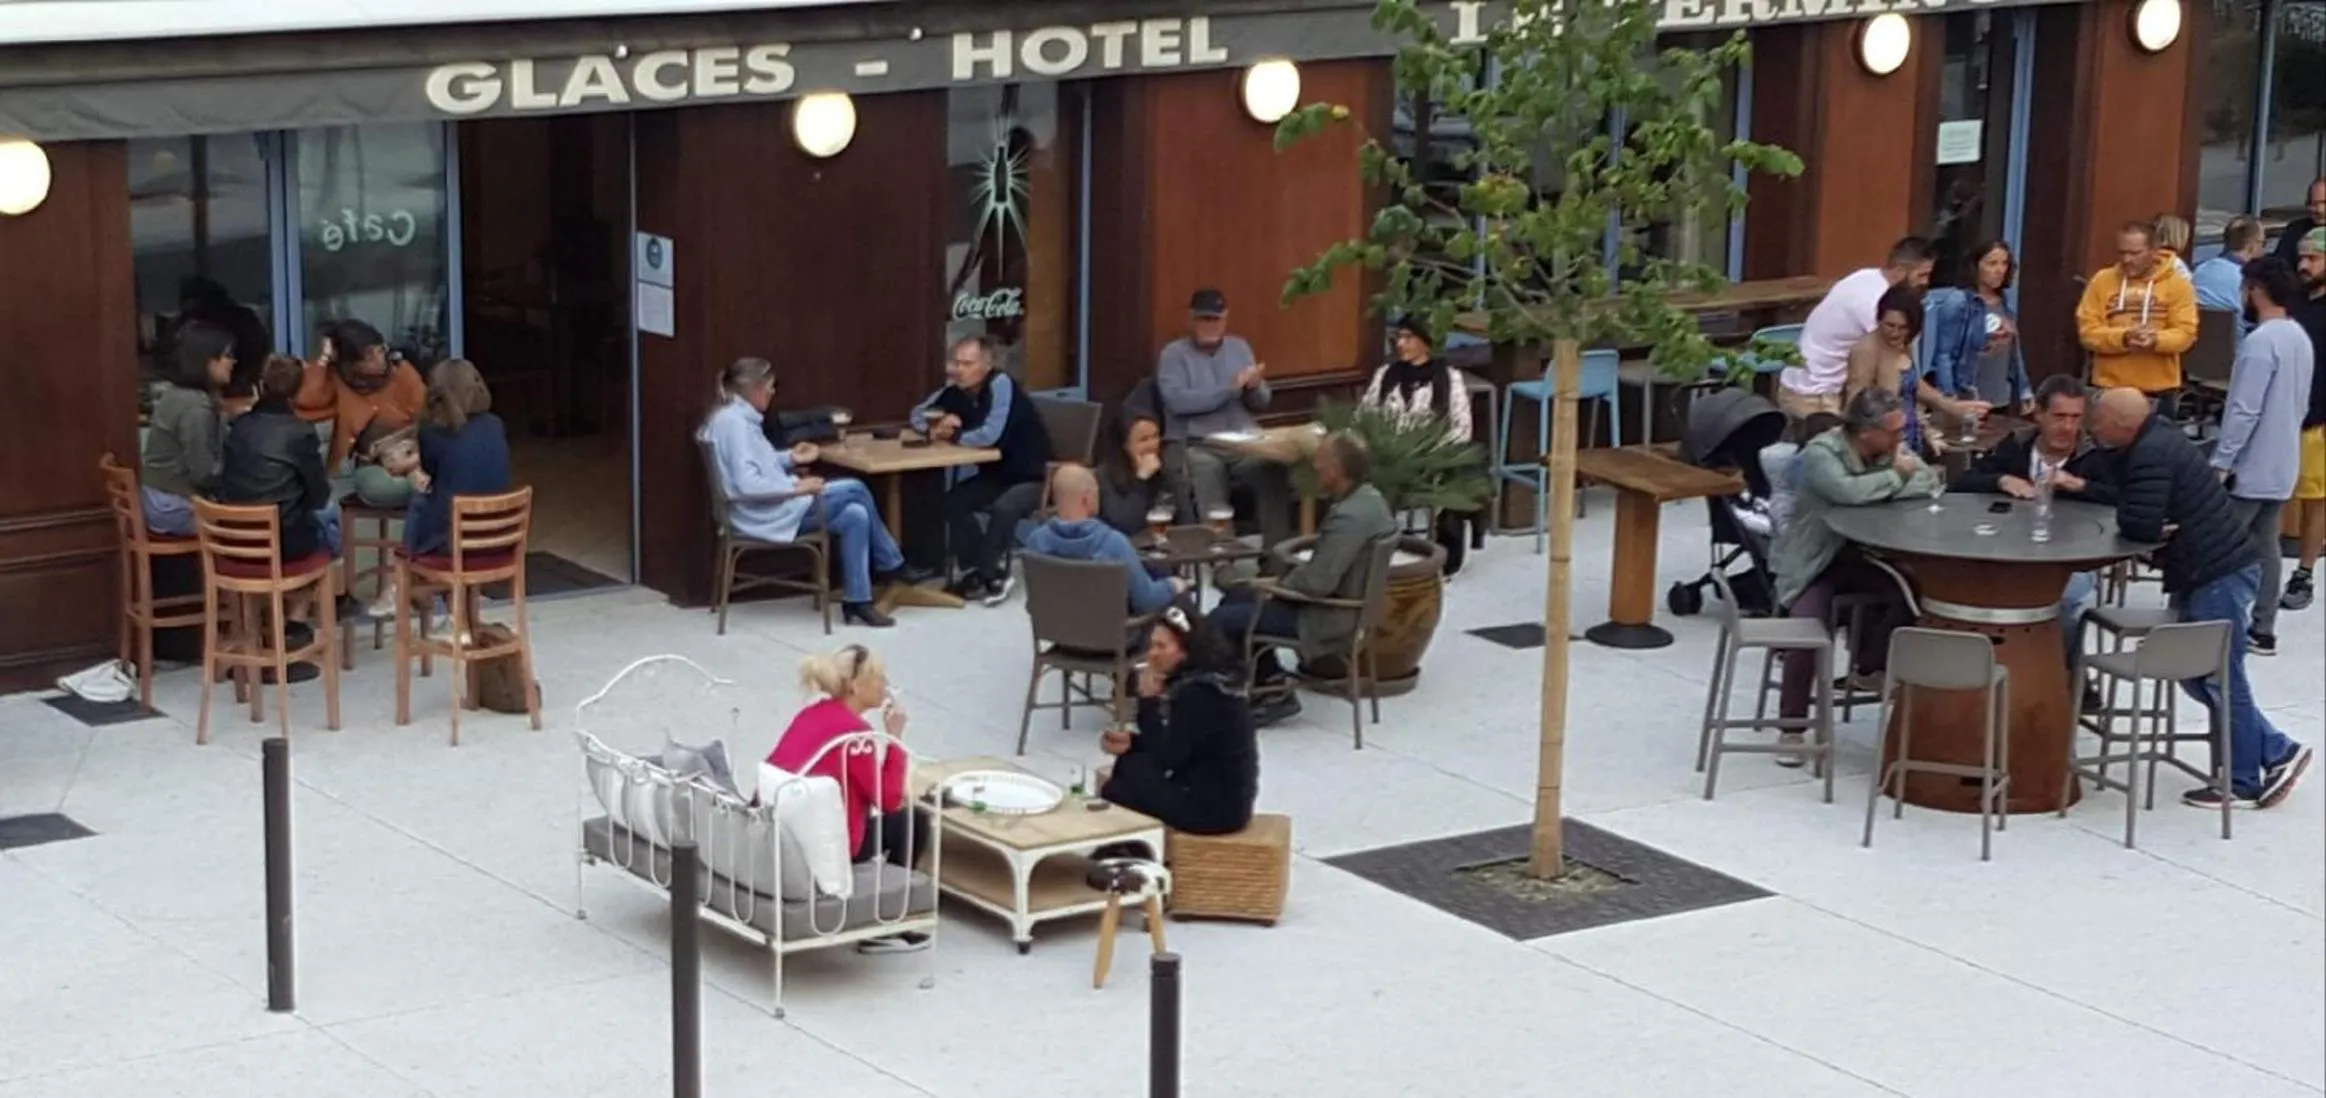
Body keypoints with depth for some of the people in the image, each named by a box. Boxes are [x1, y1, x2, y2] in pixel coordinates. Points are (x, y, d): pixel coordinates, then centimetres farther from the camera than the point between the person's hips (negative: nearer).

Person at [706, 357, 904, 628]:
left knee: (855, 515, -1)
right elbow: (747, 484, -27)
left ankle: (857, 601, 2)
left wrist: (789, 458, 10)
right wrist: (796, 487, -21)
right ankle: (892, 566, 3)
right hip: (765, 516, -10)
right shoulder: (735, 423, -20)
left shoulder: (738, 418, 11)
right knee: (855, 490, -11)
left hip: (772, 509, 10)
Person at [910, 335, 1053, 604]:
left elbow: (990, 434, -33)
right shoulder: (955, 389, -3)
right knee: (953, 501, -11)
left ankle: (983, 573, -14)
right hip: (994, 474, 7)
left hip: (1031, 476, -7)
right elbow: (918, 413, 9)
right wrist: (934, 428, -16)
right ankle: (990, 572, -6)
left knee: (1004, 508, -33)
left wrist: (953, 435, -16)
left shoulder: (1000, 384, -23)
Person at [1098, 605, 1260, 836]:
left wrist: (1149, 699, -15)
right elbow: (1173, 746, 15)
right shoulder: (1192, 681, 8)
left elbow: (1167, 757, -20)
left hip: (1214, 807, -10)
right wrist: (1131, 741, -1)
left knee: (1114, 793, -2)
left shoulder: (1200, 693, -22)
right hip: (1216, 794, 10)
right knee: (1129, 762, 10)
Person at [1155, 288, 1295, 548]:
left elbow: (1261, 403, 15)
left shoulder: (1239, 347, 19)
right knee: (1203, 473, -36)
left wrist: (1254, 387, -9)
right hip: (1194, 445, -3)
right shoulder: (1173, 354, 5)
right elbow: (1177, 401, -13)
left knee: (1273, 468, -26)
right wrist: (1229, 389, -16)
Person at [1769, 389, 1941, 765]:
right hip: (1814, 562, -5)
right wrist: (1895, 477, -21)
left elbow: (1929, 483, -10)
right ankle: (1792, 727, -14)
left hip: (1864, 556, 5)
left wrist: (1878, 491, -22)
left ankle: (1868, 668, 4)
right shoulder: (1820, 453, -20)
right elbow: (1848, 491, -37)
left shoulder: (1892, 449, 0)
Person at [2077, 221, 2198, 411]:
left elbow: (2185, 332, -5)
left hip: (2158, 390, -1)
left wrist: (2156, 340, -26)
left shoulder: (2176, 284, 0)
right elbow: (2088, 330, -2)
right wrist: (2123, 338, -21)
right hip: (2109, 388, 1)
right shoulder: (2102, 281, 3)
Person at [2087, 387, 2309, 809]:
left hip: (2219, 576, -10)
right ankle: (2277, 752, 21)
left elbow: (2139, 525, -29)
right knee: (2197, 676, 15)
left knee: (2221, 680, 1)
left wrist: (2127, 520, -8)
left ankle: (2242, 783, 13)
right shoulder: (2153, 441, 11)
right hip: (2207, 572, 10)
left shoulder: (2151, 456, -21)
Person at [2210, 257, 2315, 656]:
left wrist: (2221, 462, -20)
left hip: (2249, 468, -9)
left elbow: (2244, 411, -23)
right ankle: (2263, 630, 13)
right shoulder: (2300, 338, 11)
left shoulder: (2261, 341, -20)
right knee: (2265, 546, 12)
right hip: (2281, 466, 9)